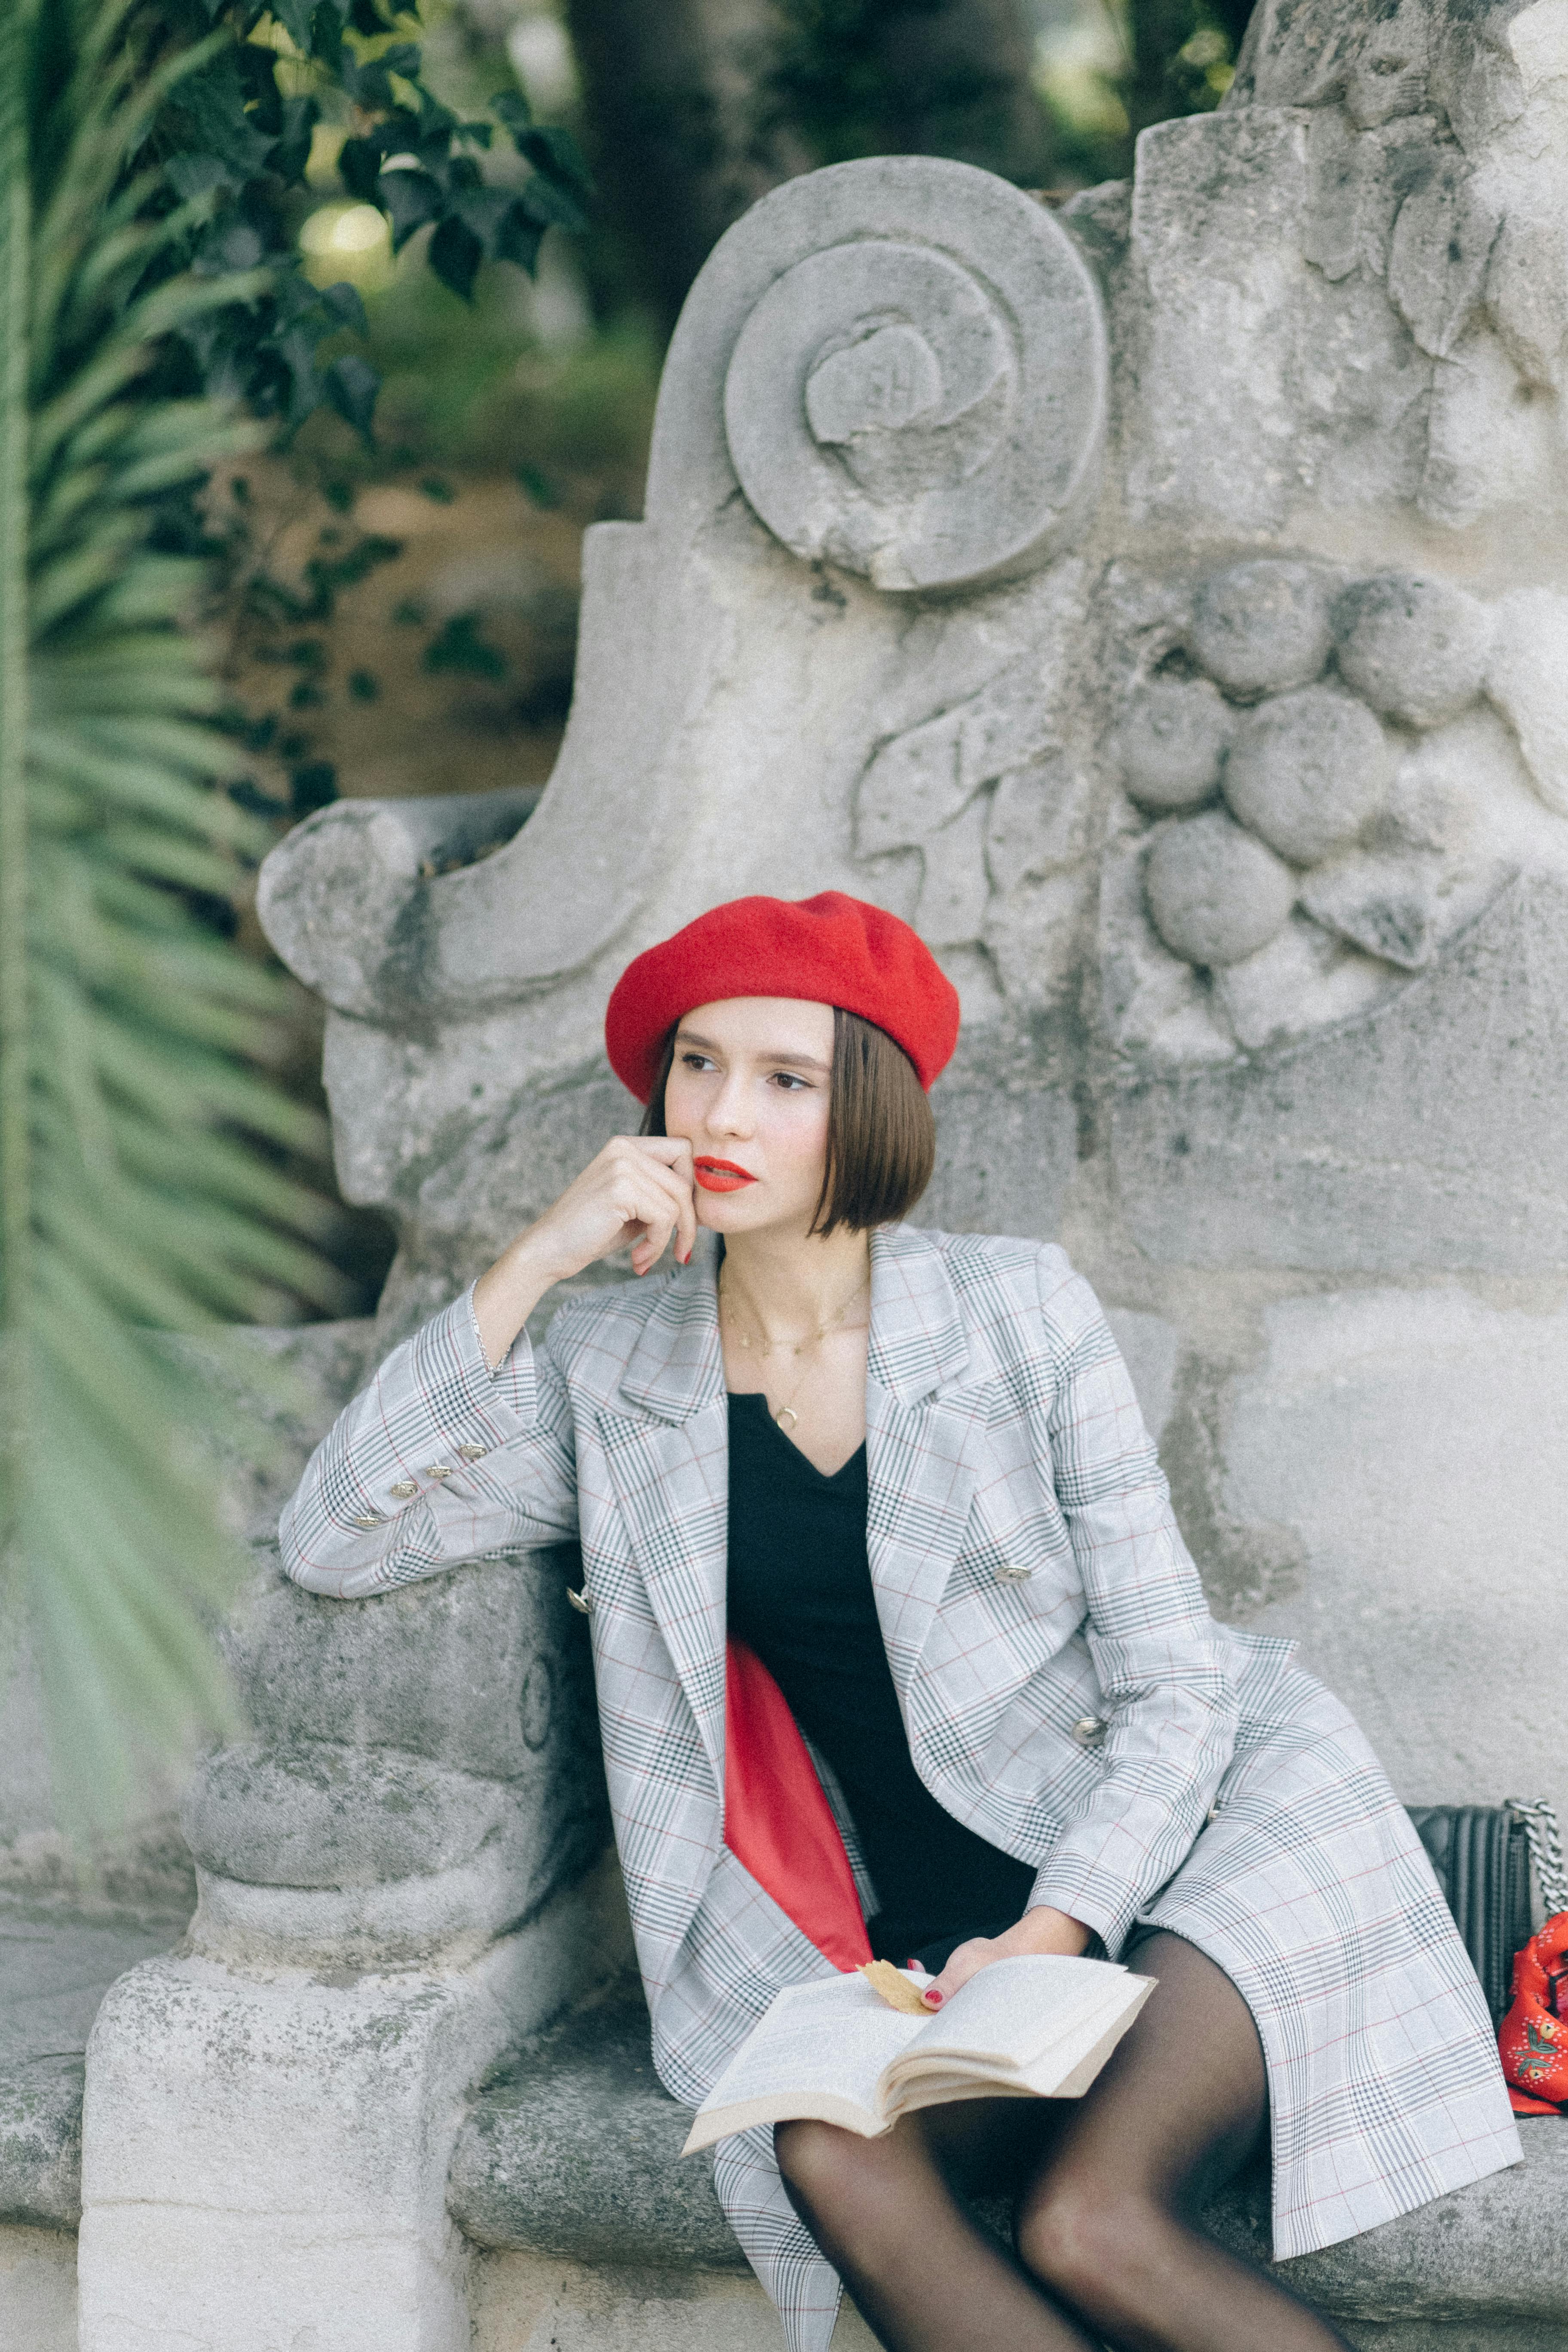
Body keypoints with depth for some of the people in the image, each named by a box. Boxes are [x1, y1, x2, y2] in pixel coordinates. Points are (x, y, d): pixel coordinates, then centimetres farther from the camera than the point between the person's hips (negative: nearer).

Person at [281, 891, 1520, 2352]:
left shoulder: (1018, 1313, -2)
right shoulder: (612, 1370, 6)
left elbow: (1172, 1685, -2)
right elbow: (332, 1545, -4)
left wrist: (1054, 1933, -19)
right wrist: (532, 1263, -10)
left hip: (1206, 1851, -3)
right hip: (937, 1949, 3)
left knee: (1088, 2223, -30)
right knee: (836, 2166, -29)